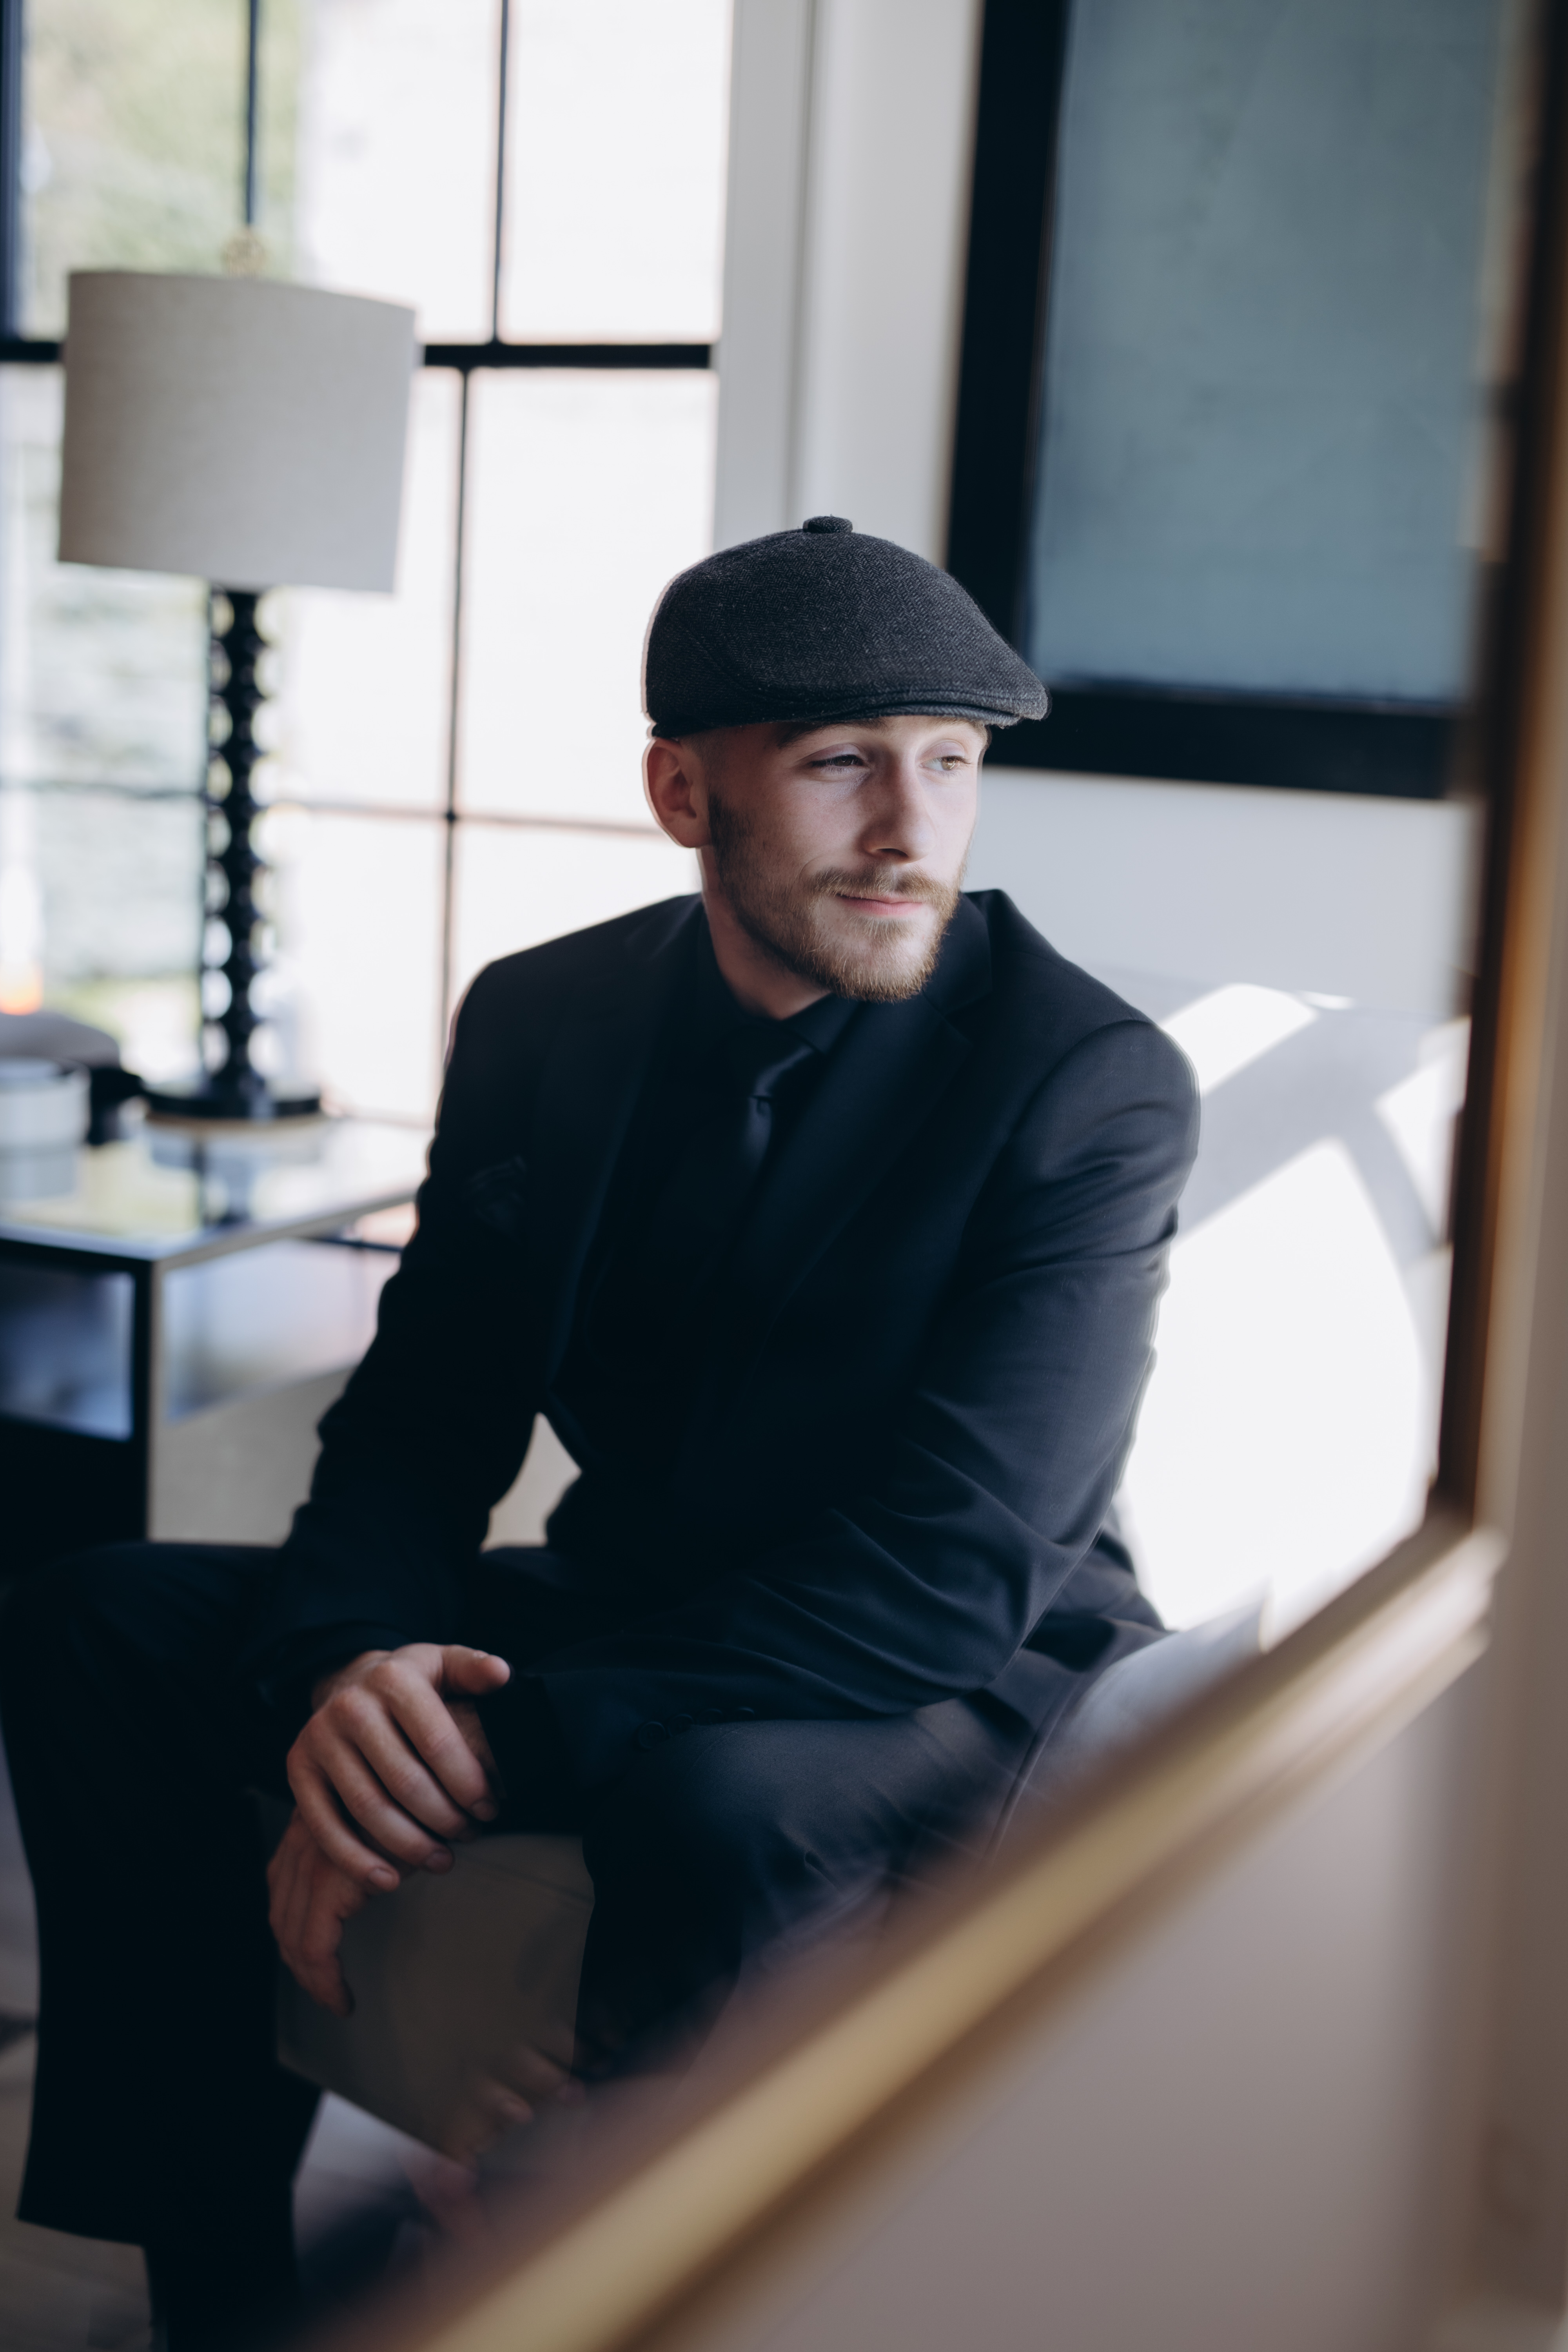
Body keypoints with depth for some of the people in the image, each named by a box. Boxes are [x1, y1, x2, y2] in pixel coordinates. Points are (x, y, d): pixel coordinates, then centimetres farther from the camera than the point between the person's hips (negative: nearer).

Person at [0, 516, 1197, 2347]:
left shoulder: (1093, 1083, -18)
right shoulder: (541, 1020, -1)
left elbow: (946, 1580, -24)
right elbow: (419, 1420, 1)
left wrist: (500, 1744, -28)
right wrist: (347, 1662, -22)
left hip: (965, 1682, -5)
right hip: (631, 1610, 6)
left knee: (714, 1808, -40)